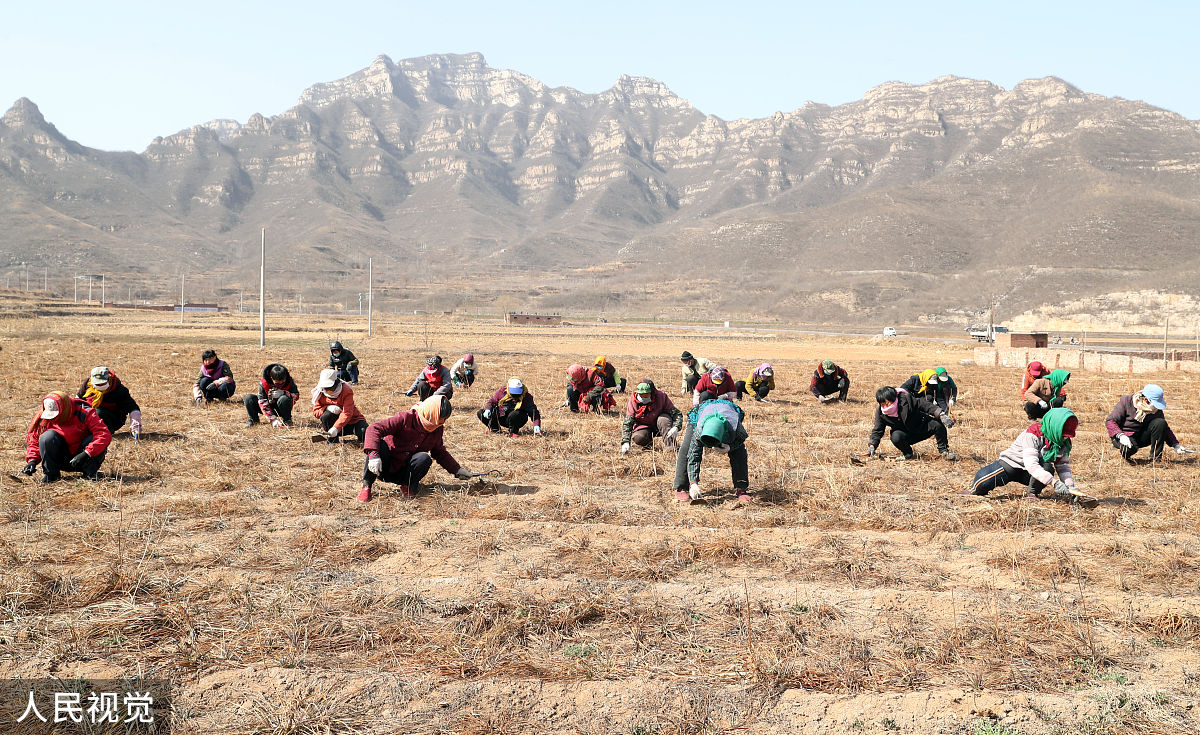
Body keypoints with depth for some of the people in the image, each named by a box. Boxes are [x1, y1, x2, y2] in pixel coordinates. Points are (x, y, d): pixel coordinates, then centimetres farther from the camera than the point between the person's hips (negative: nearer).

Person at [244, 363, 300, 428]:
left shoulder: (289, 381, -18)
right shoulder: (263, 383, -22)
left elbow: (296, 395, -13)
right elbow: (263, 403, -23)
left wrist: (283, 393, -34)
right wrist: (273, 419, -31)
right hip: (269, 407, 1)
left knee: (285, 399, -36)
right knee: (249, 398, -21)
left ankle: (287, 420, -9)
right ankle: (254, 420, 5)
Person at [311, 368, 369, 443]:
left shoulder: (346, 391, -21)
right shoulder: (319, 393, -8)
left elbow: (347, 413, -30)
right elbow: (315, 412, -7)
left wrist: (336, 428, -43)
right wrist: (327, 408, -28)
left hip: (352, 420, -3)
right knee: (325, 416, -30)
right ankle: (332, 439, -9)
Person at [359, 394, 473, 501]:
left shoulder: (437, 430, -1)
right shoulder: (406, 418, -20)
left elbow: (439, 452, 18)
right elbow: (374, 428, -26)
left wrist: (457, 470, 12)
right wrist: (373, 455, -40)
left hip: (403, 472, 3)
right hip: (385, 468, -3)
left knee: (425, 458, -28)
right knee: (380, 445, -35)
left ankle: (407, 486, -7)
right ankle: (366, 486, -23)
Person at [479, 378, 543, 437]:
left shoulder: (526, 396, -14)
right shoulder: (502, 392, -8)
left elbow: (534, 411, -16)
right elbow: (492, 401, 3)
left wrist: (536, 426, -31)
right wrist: (488, 409, -20)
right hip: (501, 419, 3)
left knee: (513, 414, -40)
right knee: (480, 413, -10)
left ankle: (514, 432, -9)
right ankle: (494, 427, 15)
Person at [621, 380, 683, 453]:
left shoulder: (661, 397, -20)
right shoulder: (633, 401, -16)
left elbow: (677, 413, -17)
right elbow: (627, 423, -15)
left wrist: (675, 428, -37)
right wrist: (625, 442, -28)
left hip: (659, 427, -1)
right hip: (643, 427, 1)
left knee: (664, 418, -32)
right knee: (638, 438, -30)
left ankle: (670, 444, -29)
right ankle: (648, 442, 4)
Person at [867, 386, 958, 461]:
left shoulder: (905, 399, -23)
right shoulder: (880, 412, -15)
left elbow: (925, 405, -20)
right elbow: (878, 431, -8)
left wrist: (941, 415, -29)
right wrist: (872, 445, -24)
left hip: (922, 427, -1)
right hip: (906, 436, 1)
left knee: (938, 425, -28)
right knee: (895, 437, -34)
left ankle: (944, 450, -4)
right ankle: (908, 455, -4)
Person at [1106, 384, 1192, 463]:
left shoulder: (1156, 410, -5)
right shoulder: (1126, 401, -17)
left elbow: (1165, 429, 5)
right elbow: (1110, 421, -16)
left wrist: (1175, 445, -8)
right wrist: (1121, 435, -32)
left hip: (1141, 437, 4)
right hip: (1125, 436, -4)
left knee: (1160, 423, -21)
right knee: (1130, 448, -39)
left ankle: (1155, 458, -13)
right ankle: (1125, 454, 0)